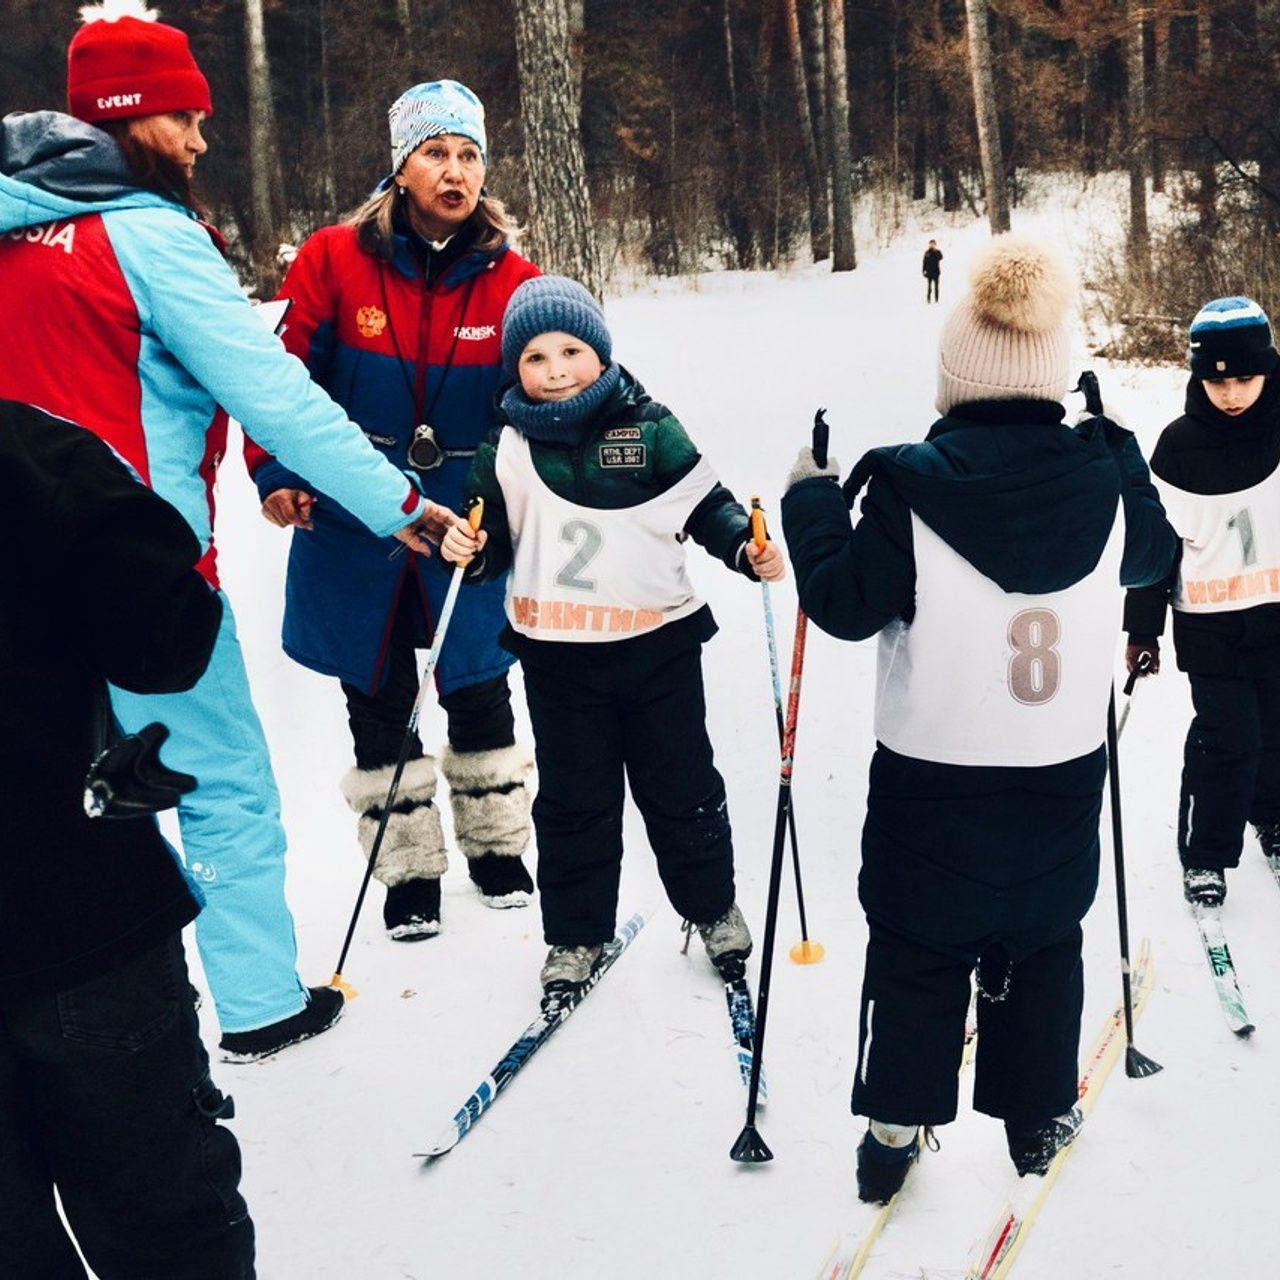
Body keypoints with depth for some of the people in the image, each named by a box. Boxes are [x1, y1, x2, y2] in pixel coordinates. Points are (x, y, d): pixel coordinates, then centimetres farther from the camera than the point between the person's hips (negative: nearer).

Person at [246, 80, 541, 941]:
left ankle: (498, 848, 34)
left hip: (466, 529, 1)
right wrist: (278, 473, -15)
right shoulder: (335, 259, -9)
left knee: (479, 693, 13)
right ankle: (409, 871, 27)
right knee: (380, 702, 10)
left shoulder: (511, 278, -6)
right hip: (352, 523, 0)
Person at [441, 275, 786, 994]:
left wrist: (748, 547, -16)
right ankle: (577, 932, 26)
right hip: (558, 657, 1)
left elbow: (706, 504, 0)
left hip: (659, 642, -1)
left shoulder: (650, 429, -4)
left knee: (682, 787, 12)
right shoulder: (508, 451, 0)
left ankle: (712, 907, 32)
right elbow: (496, 544, 8)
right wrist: (470, 551, -13)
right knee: (572, 800, 11)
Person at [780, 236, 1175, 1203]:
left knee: (917, 958, 14)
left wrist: (810, 499, 1)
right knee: (1042, 947, 20)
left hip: (929, 779, -2)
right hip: (1063, 778, 3)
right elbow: (1156, 553, 14)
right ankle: (1039, 1116, 33)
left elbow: (846, 603, -12)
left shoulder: (909, 488, -18)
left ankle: (897, 1128, 22)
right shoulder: (1106, 480, -6)